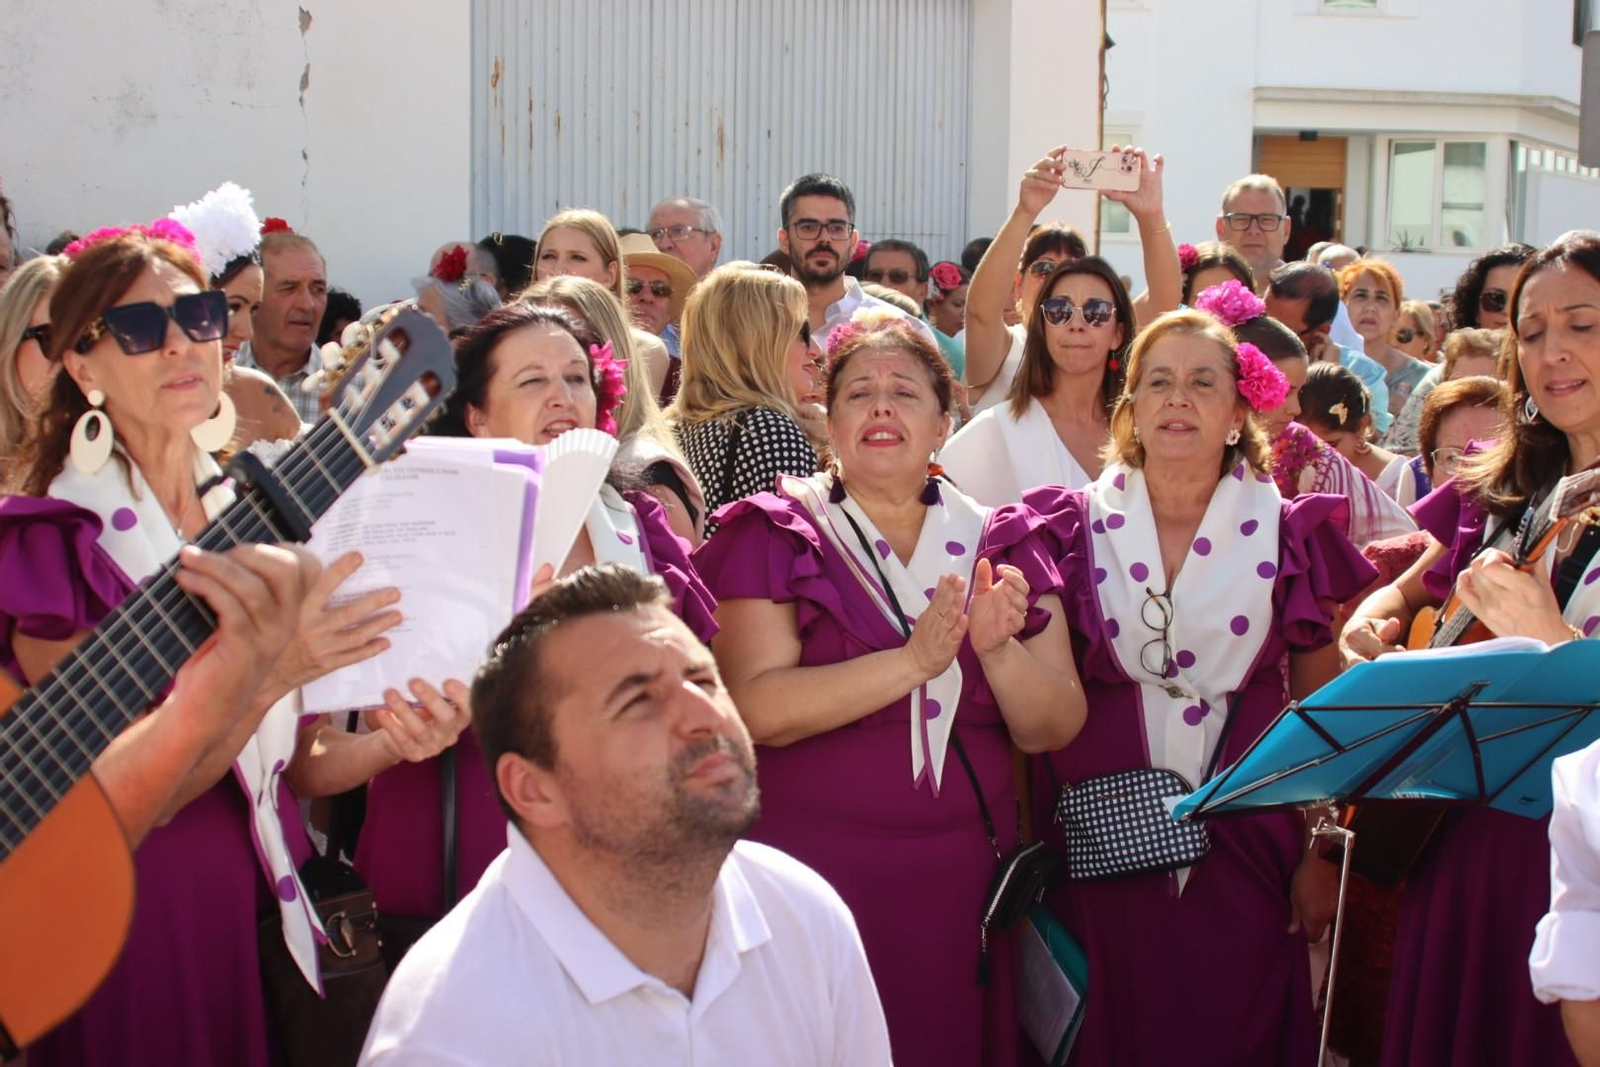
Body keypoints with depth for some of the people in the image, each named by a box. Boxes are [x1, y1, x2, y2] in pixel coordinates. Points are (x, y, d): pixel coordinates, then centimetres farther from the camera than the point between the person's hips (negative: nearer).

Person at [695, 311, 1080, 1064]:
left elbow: (1054, 730, 2)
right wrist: (913, 660, -24)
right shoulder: (772, 538, -2)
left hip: (963, 883, 3)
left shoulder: (999, 544, 7)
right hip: (812, 878, -3)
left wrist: (998, 649, -17)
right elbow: (756, 708, -16)